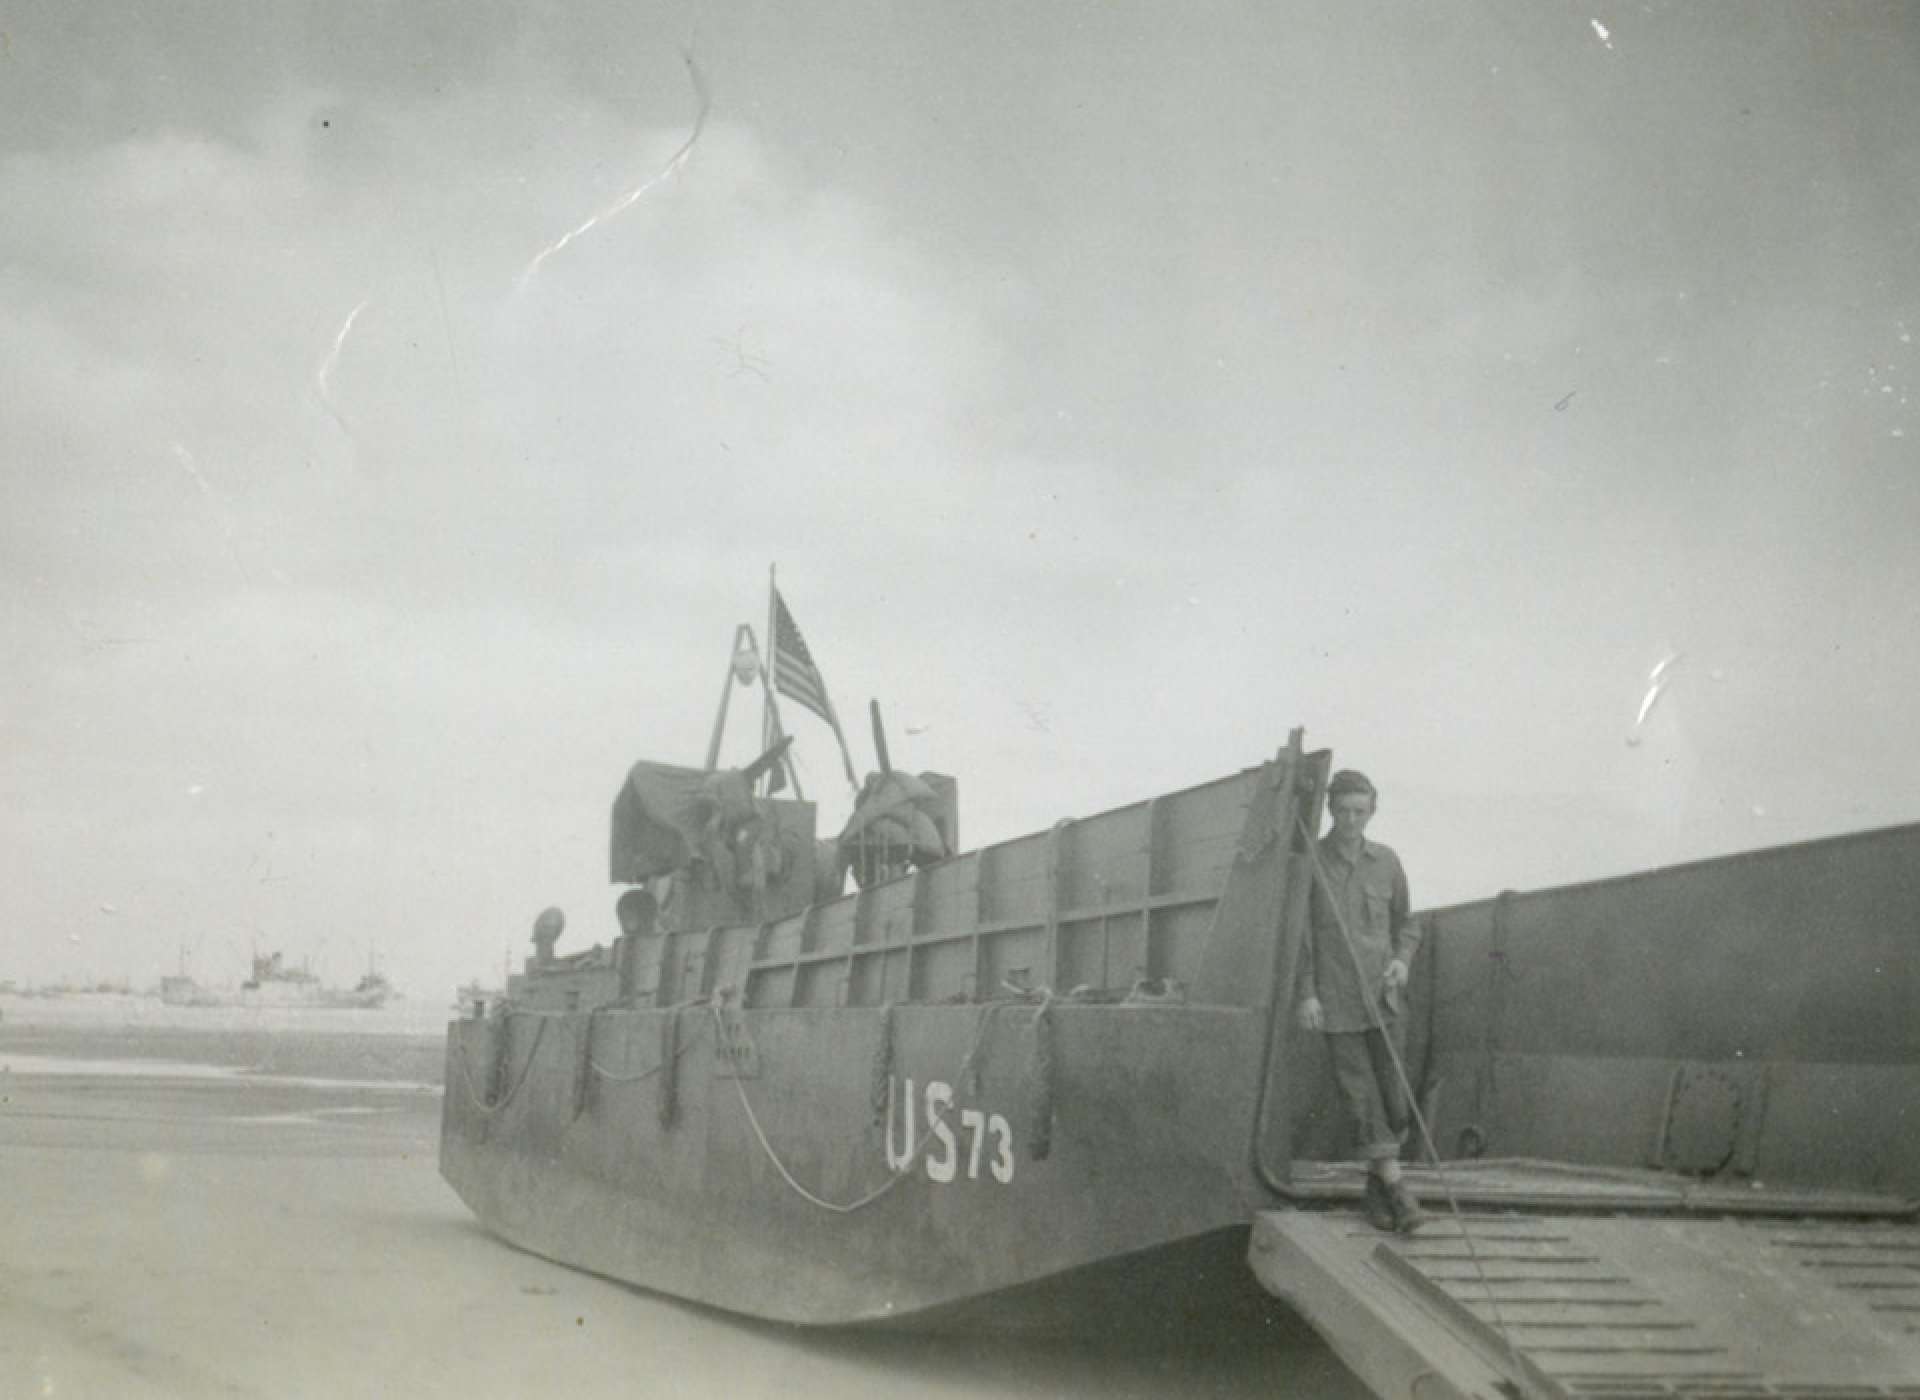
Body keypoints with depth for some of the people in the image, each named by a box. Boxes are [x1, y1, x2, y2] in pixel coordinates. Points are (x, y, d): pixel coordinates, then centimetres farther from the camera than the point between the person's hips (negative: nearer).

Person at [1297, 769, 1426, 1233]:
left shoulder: (1386, 861, 6)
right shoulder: (1309, 861, -3)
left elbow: (1405, 924, 15)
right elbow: (1299, 932, -3)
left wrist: (1402, 961, -6)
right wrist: (1306, 993, -10)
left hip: (1383, 997, 3)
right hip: (1335, 1001, -3)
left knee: (1392, 1094, 0)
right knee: (1360, 1095, -7)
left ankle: (1377, 1180, 17)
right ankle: (1397, 1189, -7)